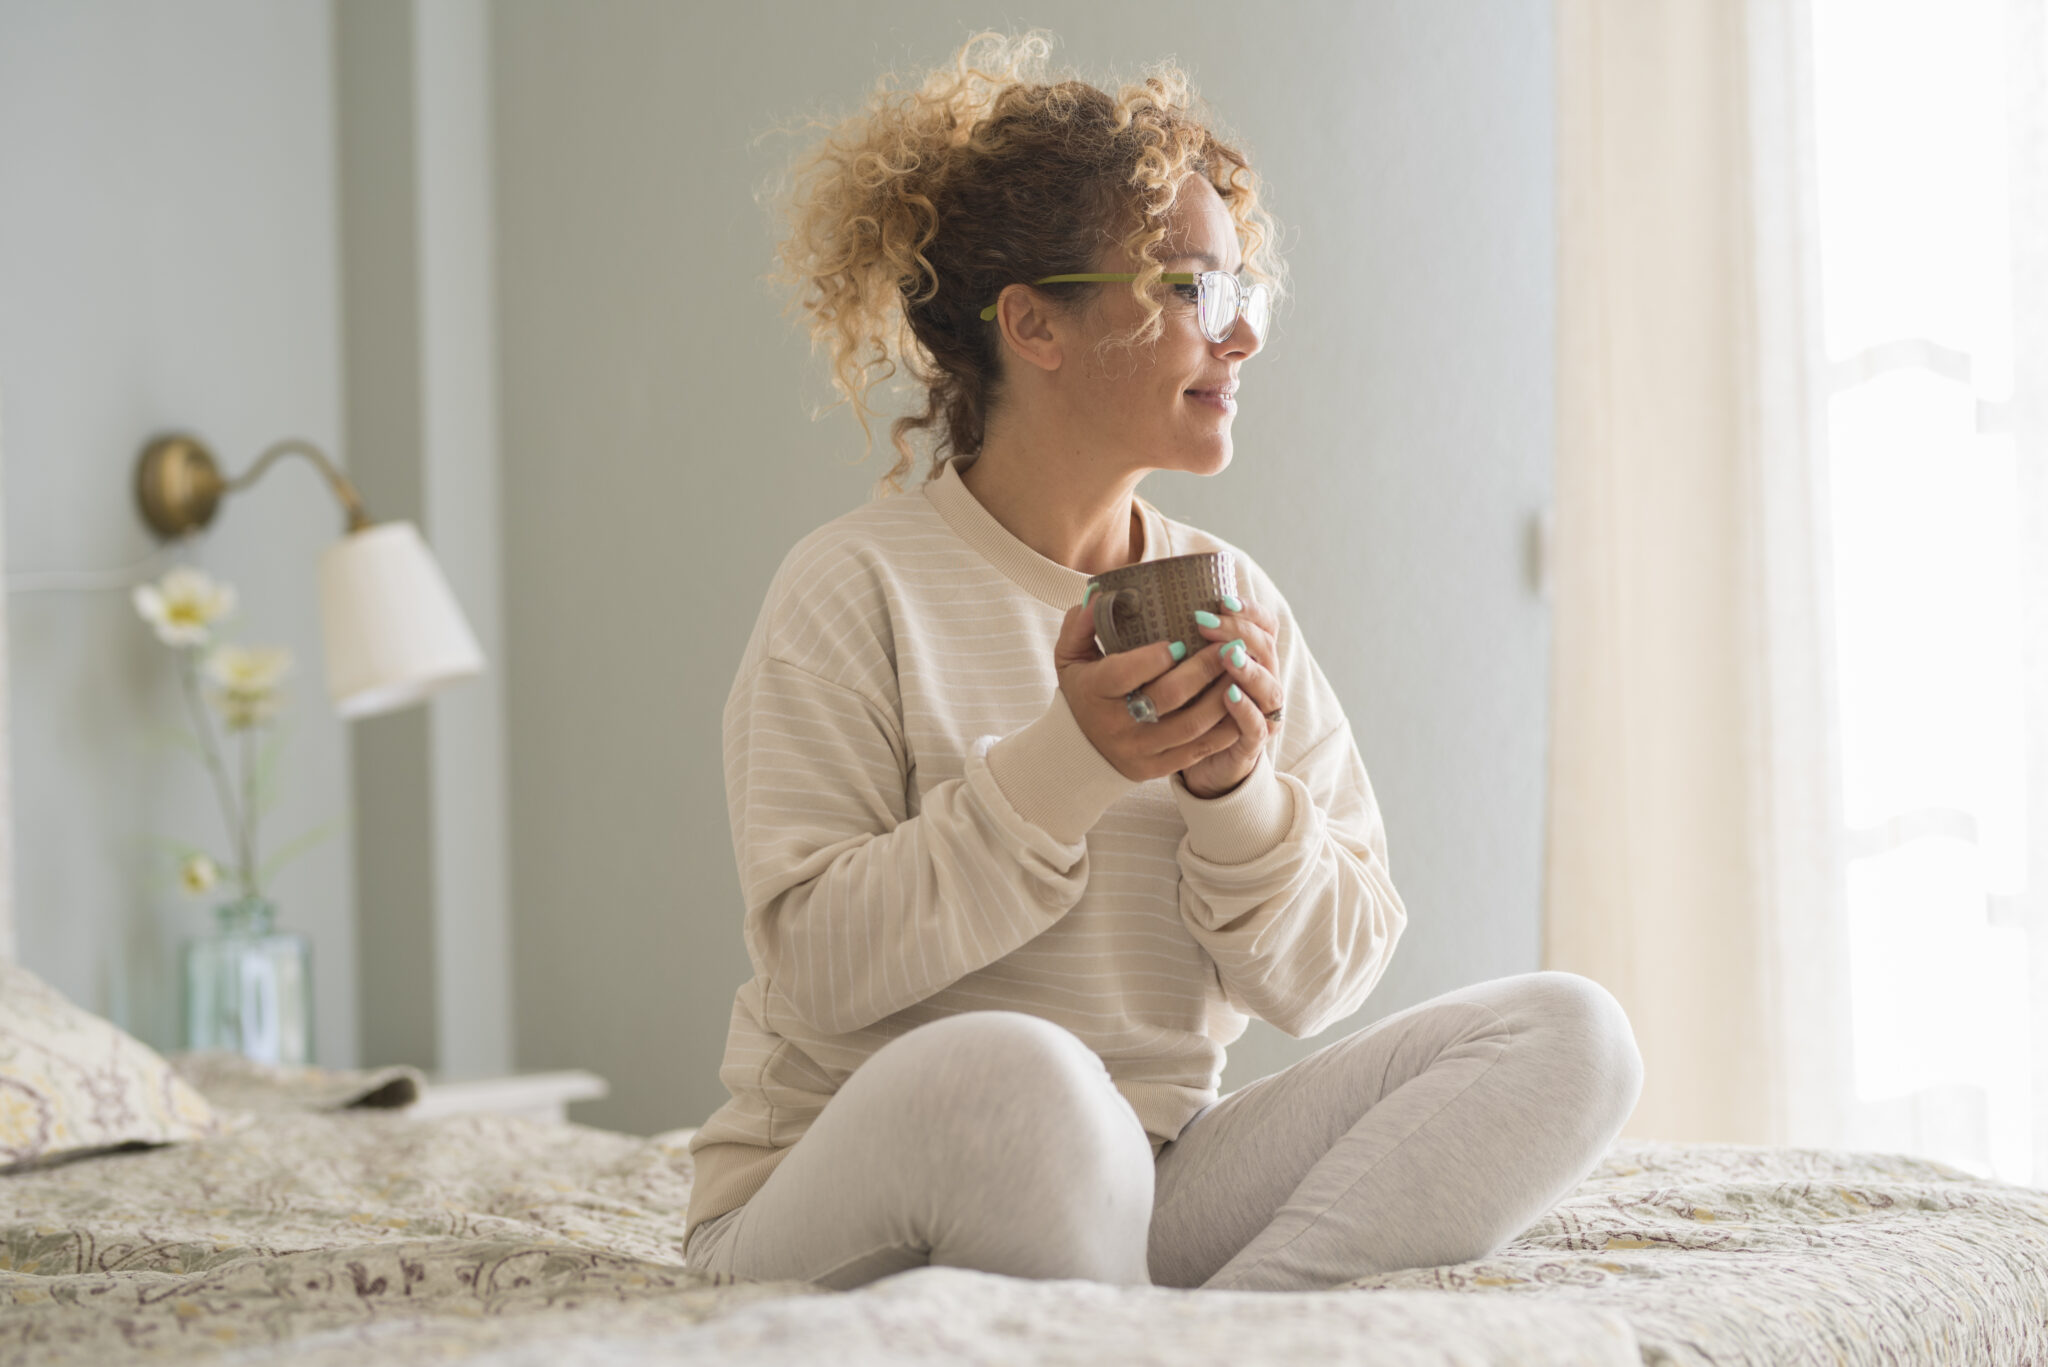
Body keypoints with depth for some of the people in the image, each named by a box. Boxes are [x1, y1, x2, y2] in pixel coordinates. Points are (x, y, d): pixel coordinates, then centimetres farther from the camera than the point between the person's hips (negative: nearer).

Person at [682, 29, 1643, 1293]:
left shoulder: (1235, 605, 9)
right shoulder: (861, 588, -6)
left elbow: (1319, 982, 6)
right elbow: (815, 965, -14)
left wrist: (1237, 790, -13)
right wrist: (1064, 769, -21)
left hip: (1150, 1189, 6)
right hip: (846, 1207, -6)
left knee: (1566, 1035, -11)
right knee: (1013, 1071, -41)